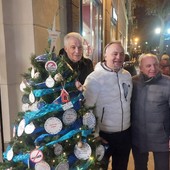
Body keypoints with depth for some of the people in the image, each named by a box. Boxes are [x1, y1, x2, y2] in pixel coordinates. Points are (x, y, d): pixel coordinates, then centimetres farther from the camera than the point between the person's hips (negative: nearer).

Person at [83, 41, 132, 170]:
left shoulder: (127, 75, 2)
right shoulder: (95, 78, -19)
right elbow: (86, 108, -17)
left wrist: (128, 122, 15)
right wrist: (94, 134, -14)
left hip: (125, 133, 6)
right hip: (104, 134, -6)